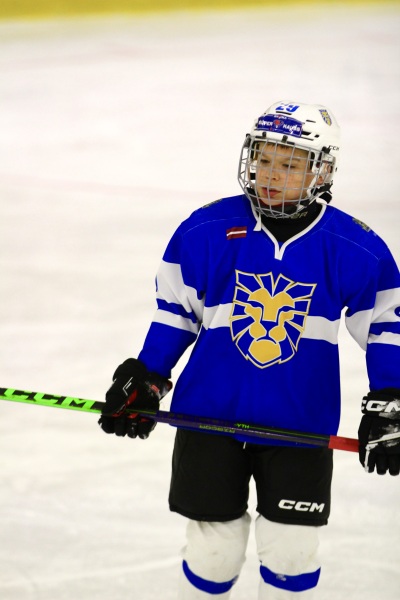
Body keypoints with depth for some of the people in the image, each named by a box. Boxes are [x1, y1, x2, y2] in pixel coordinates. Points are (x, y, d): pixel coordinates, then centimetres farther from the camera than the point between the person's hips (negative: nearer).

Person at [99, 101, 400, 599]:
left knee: (291, 550, 2)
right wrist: (143, 381, 5)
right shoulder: (206, 231, -7)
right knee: (214, 546, 4)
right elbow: (174, 311, 5)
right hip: (212, 415, 0)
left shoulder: (357, 250, -8)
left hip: (301, 425, 0)